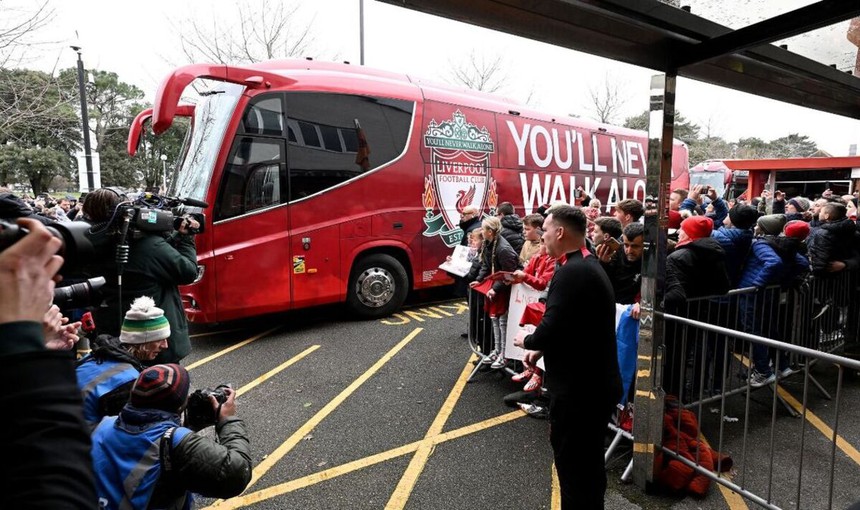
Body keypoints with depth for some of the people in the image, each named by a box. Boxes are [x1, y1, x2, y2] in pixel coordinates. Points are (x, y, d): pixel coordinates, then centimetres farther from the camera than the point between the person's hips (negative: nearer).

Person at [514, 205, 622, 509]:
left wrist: (527, 341, -8)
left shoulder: (571, 272, -24)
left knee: (573, 465, 6)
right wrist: (542, 349, 8)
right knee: (589, 462, 24)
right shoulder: (588, 265, 10)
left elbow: (552, 328, -28)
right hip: (596, 384, 10)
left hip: (578, 389, -10)